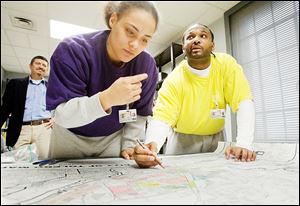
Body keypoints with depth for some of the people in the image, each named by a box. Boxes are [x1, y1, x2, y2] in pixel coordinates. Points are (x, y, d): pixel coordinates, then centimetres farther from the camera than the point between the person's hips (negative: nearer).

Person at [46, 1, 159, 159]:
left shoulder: (147, 65, -17)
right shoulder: (73, 50, -25)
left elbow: (140, 113, -5)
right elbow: (60, 115, -29)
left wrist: (128, 145, -9)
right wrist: (106, 99, -45)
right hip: (70, 137, 0)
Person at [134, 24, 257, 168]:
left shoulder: (226, 64, -17)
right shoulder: (174, 79, -21)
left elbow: (244, 102, -22)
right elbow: (162, 118, -29)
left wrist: (244, 144, -35)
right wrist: (151, 146, -50)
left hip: (215, 137, 2)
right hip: (183, 139, -1)